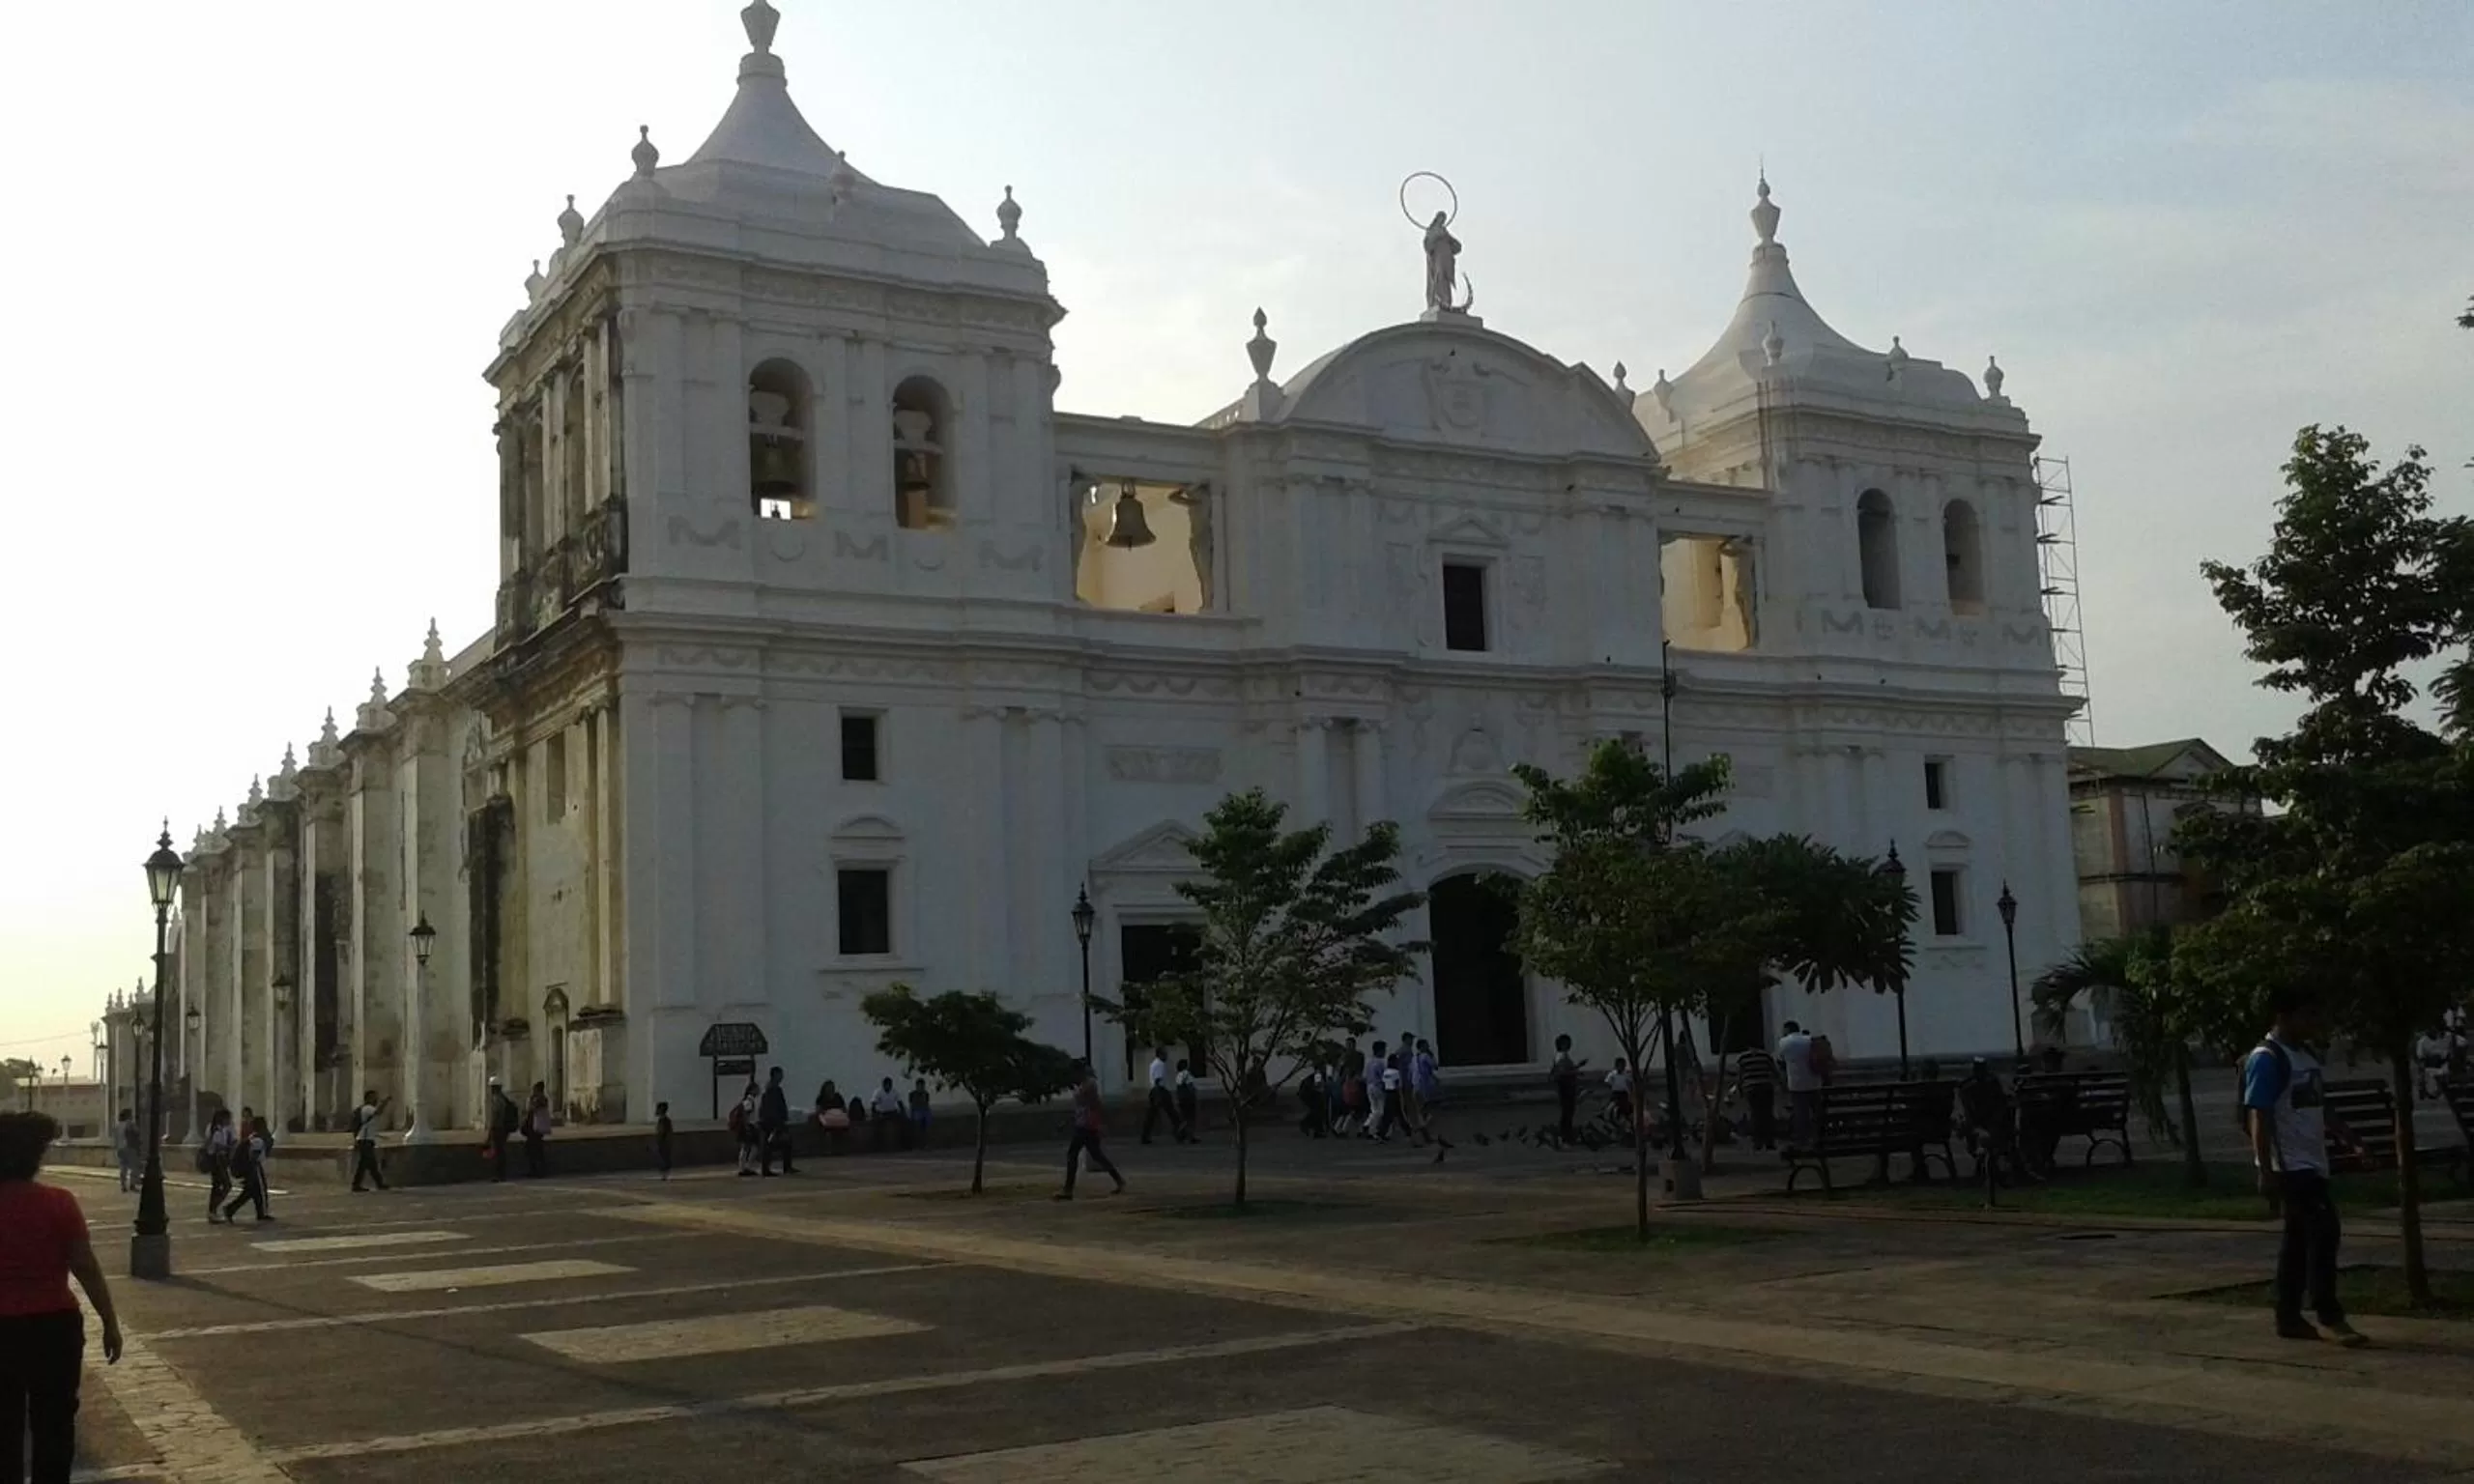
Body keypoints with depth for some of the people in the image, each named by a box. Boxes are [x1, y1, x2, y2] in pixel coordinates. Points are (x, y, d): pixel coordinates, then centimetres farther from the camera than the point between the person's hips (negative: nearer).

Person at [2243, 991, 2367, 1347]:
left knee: (2298, 1240, 10)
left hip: (2311, 1163, 9)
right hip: (2290, 1166, -9)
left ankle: (2289, 1319, 14)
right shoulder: (2267, 1059, -14)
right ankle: (2329, 1318, -10)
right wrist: (2266, 1172, -22)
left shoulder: (2305, 1055, 15)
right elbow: (2259, 1118, -18)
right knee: (2323, 1233, -14)